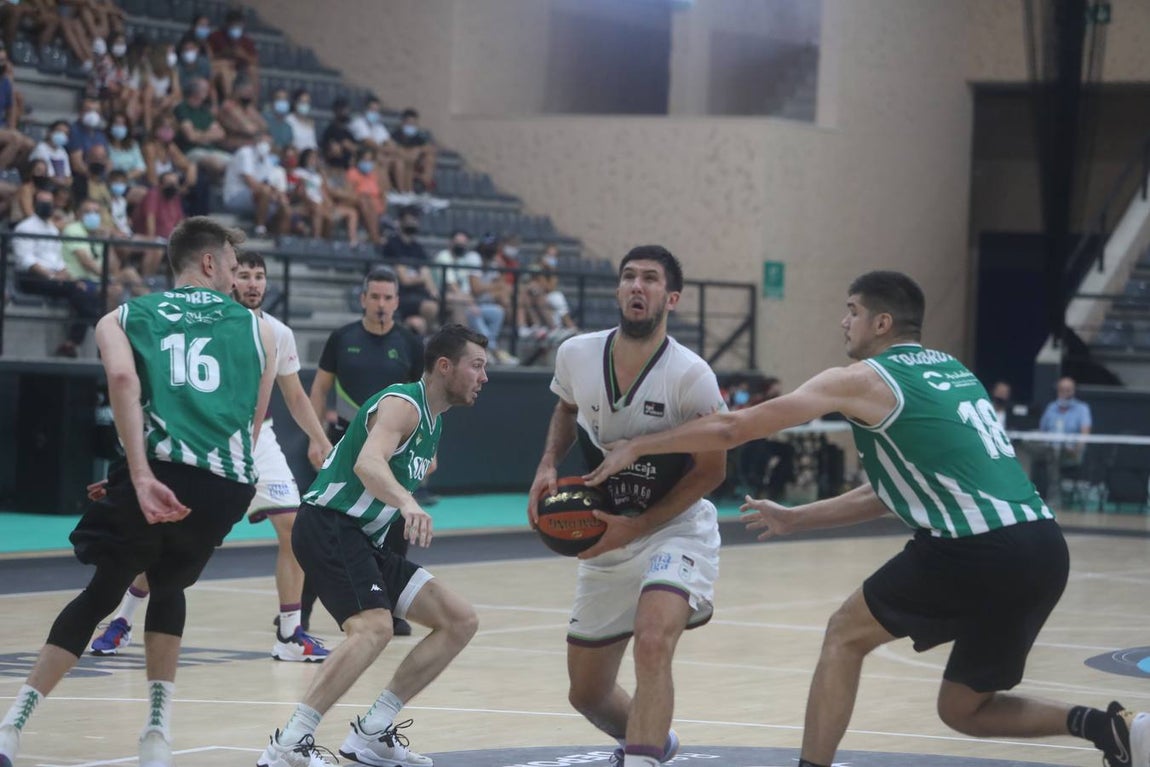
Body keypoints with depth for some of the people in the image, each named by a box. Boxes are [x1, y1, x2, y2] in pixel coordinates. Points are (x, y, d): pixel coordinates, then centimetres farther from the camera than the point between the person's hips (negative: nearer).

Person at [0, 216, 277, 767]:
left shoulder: (124, 318, 18)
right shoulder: (256, 327, 23)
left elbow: (123, 377, -4)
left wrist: (142, 477, -11)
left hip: (159, 471, -1)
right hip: (228, 484, 1)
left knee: (102, 591, 16)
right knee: (169, 586, 28)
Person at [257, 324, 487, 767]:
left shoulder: (433, 422, 17)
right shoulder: (402, 404, -14)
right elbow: (367, 464, -35)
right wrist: (407, 503, -50)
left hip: (363, 541, 10)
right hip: (328, 526, -10)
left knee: (460, 621, 7)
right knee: (374, 628, -32)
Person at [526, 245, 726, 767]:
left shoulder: (691, 376, -21)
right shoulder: (576, 356, -7)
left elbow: (709, 471, -14)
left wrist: (633, 529, -18)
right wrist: (548, 465, -1)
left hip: (675, 529, -5)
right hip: (606, 540, 5)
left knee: (652, 642, -34)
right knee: (587, 695, 14)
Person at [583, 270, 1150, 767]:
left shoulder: (862, 380, 2)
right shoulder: (952, 372, 25)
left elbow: (734, 428, 3)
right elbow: (890, 494, 31)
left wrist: (636, 447, 13)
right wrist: (794, 520, 35)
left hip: (976, 548, -7)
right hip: (1045, 548, 7)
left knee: (845, 635, 13)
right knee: (964, 710, 19)